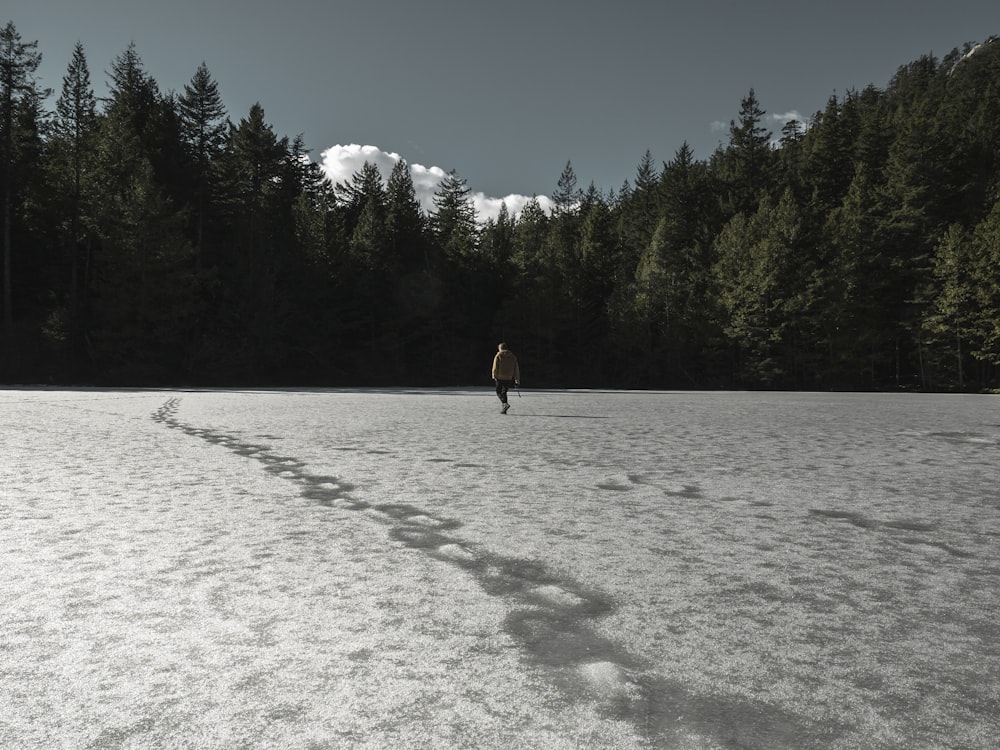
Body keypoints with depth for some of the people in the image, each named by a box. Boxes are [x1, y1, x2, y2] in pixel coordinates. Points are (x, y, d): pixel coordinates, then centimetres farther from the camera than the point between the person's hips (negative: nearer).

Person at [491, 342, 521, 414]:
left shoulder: (498, 356, -2)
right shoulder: (512, 356, 10)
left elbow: (495, 367, -7)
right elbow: (516, 369, 10)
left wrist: (494, 376, -2)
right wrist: (517, 379, 12)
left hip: (500, 378, -4)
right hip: (509, 378, 4)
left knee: (499, 392, 5)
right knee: (504, 392, 15)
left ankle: (504, 403, -19)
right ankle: (503, 409, 12)